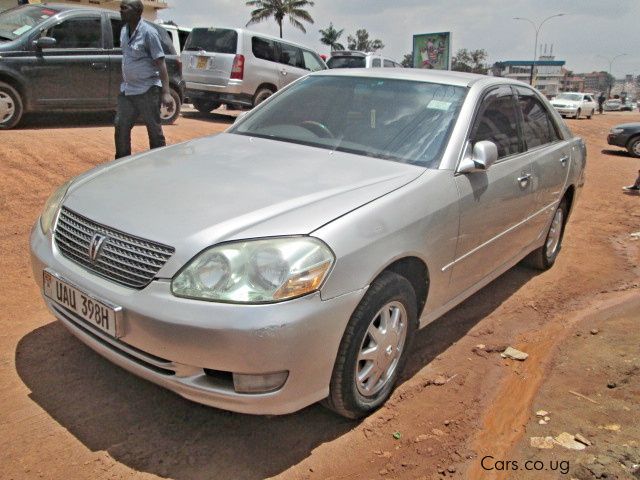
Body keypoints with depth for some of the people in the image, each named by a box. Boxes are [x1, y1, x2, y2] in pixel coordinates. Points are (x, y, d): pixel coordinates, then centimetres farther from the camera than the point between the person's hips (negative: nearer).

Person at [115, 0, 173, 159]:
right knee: (121, 126, 9)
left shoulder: (148, 32, -12)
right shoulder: (124, 30, 10)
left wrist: (165, 93, -23)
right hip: (127, 90, 8)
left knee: (154, 130, 0)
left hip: (147, 90, -8)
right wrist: (124, 83, 18)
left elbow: (160, 63, -16)